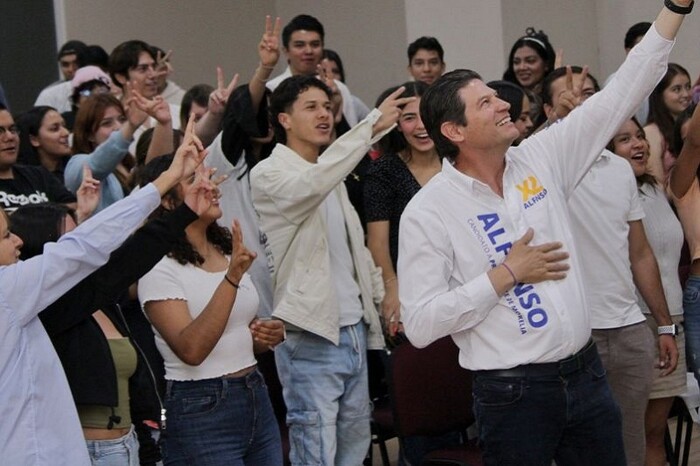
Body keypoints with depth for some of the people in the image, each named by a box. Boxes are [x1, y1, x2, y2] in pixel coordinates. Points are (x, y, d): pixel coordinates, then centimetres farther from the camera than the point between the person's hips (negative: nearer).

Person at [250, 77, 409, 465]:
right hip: (310, 336, -8)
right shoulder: (269, 174, -10)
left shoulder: (332, 175, 16)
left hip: (354, 330, 8)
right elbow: (310, 184, -32)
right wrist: (373, 126, -37)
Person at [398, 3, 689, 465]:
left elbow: (620, 95, 7)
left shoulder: (541, 159, 5)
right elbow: (420, 324, -14)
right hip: (512, 391, -5)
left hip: (586, 374, 5)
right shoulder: (427, 213, -8)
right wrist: (507, 274, -14)